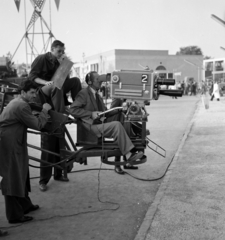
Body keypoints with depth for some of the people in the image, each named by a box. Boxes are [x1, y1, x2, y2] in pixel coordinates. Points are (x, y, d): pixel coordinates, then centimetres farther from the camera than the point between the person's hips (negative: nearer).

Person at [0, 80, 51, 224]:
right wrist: (45, 111, -7)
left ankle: (25, 205, 33)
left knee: (21, 175, 19)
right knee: (13, 178, -4)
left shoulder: (16, 102, 15)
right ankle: (15, 215, 5)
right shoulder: (22, 106, -18)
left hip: (13, 144, 11)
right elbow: (37, 125, -17)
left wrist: (43, 118, 14)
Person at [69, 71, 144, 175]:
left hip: (101, 124, 8)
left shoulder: (97, 95, 21)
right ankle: (128, 154, -24)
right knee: (116, 125, -27)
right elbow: (73, 110, -13)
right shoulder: (84, 93, -3)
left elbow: (104, 111, 26)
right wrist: (91, 114, -20)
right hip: (91, 126, -8)